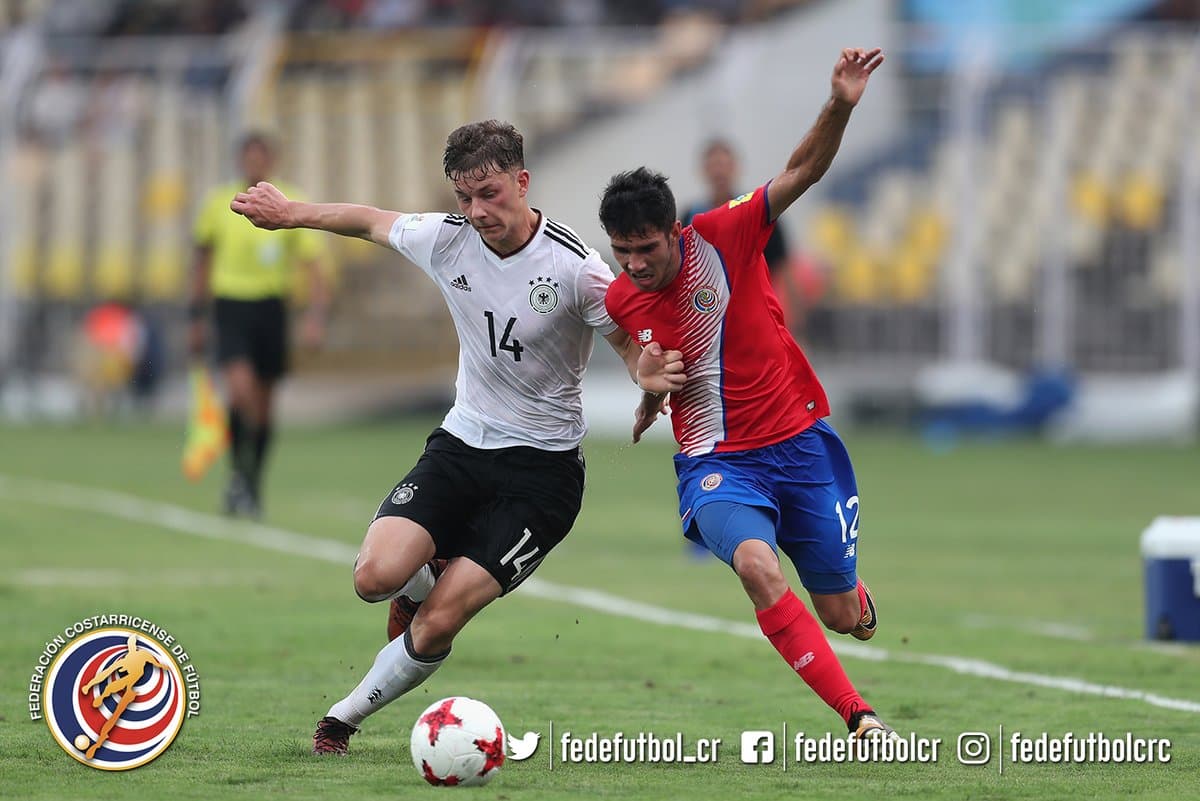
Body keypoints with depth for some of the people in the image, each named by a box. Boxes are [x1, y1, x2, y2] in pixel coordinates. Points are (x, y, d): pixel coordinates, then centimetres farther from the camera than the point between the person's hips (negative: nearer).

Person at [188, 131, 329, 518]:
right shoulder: (218, 204, 1)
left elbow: (312, 265, -3)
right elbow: (203, 260, 13)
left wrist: (316, 315, -18)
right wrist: (198, 318, 15)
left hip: (271, 308, 1)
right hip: (230, 306, -1)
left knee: (263, 404, 8)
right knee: (241, 389, -22)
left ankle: (253, 486, 25)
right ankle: (238, 469, -3)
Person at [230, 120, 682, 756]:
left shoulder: (574, 267, -18)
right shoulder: (446, 238, -5)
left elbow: (633, 349, -9)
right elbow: (371, 222, 15)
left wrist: (652, 377, -33)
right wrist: (291, 214, 26)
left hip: (542, 469, -4)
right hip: (461, 444, 4)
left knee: (435, 625, -14)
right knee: (376, 576, -19)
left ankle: (346, 715, 10)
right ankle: (428, 579, 18)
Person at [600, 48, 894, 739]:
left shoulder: (722, 238, -10)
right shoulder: (620, 302, 0)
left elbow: (804, 172, -19)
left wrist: (840, 107, -34)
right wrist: (651, 389, 2)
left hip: (799, 441, -1)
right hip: (717, 461, 1)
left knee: (841, 613, 3)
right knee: (756, 562, -31)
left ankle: (859, 599, 47)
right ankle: (860, 718, -29)